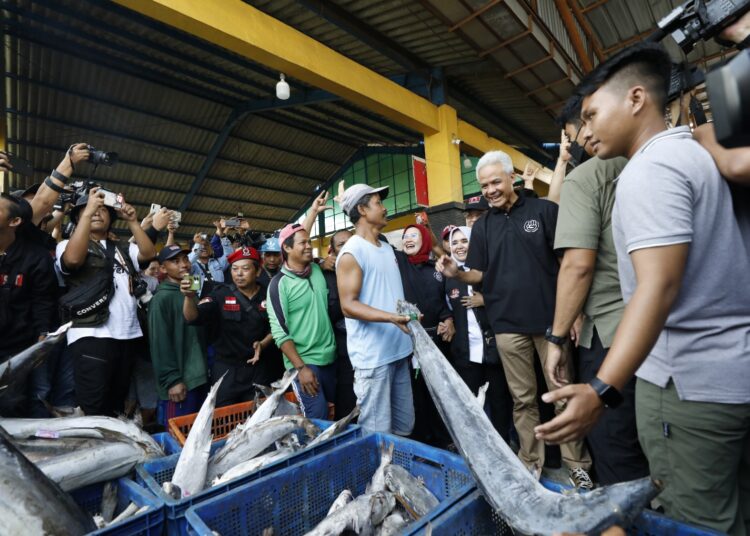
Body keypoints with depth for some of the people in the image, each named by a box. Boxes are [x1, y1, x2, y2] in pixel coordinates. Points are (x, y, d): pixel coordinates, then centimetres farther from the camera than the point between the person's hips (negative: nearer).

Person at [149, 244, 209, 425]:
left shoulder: (192, 294, 12)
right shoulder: (162, 298, -11)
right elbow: (161, 344, -16)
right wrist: (171, 380, -17)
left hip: (199, 377, 8)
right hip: (179, 381, -7)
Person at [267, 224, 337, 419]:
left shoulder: (318, 270, 5)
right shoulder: (279, 283, -10)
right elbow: (279, 331, -12)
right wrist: (300, 367, -15)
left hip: (331, 358, 6)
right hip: (304, 361, -5)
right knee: (318, 420, -6)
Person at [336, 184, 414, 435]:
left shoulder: (388, 249, 15)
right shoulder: (351, 252, -11)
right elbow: (348, 306, -18)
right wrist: (391, 317, -29)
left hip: (398, 351, 8)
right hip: (373, 356, -8)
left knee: (405, 426, 15)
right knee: (378, 433, 2)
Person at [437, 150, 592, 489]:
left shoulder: (544, 210, 0)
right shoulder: (482, 227, 9)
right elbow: (479, 274, 9)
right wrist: (457, 273, -12)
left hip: (550, 318, -2)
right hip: (508, 325, 2)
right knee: (523, 398, 12)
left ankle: (576, 464, 25)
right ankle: (531, 463, 26)